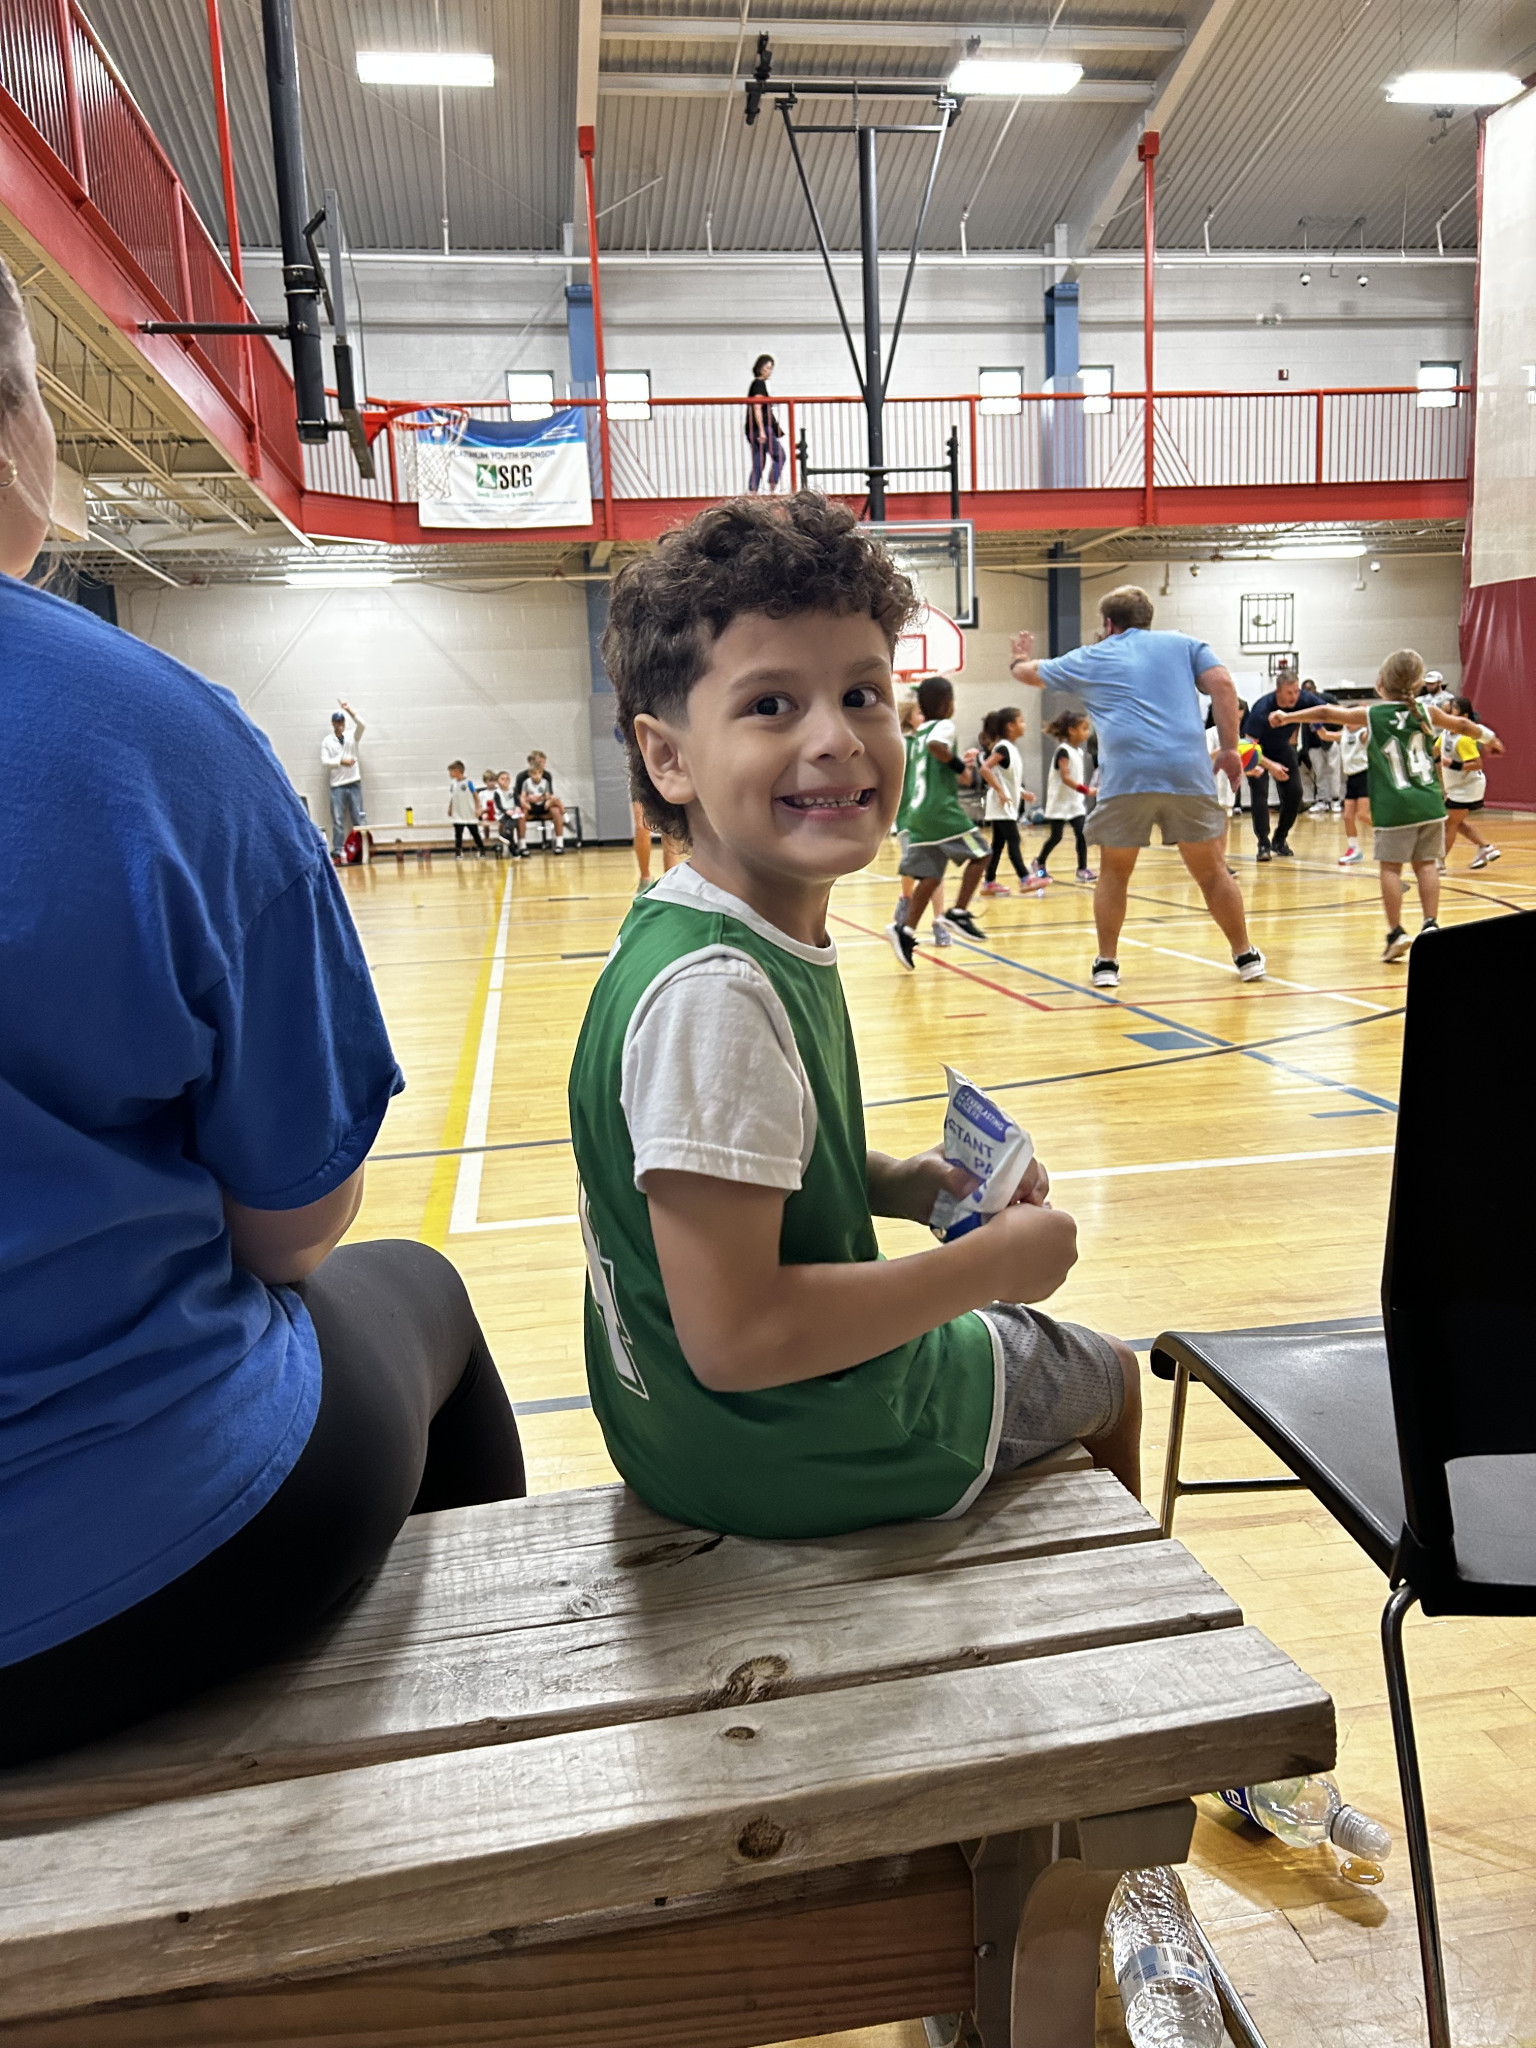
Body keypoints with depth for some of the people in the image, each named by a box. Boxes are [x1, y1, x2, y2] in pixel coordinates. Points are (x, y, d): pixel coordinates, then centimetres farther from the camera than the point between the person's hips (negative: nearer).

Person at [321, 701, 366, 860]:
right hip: (337, 785, -1)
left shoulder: (353, 736, 6)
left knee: (359, 818, 2)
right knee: (338, 820, -1)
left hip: (354, 783, 1)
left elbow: (362, 726, -13)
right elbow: (324, 761, -3)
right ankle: (338, 851, 1)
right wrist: (341, 761, -15)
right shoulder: (327, 741, 4)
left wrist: (349, 710, -23)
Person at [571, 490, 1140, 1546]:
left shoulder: (775, 941, -4)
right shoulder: (713, 992, -33)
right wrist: (991, 1265, -22)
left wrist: (903, 1184, -4)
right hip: (790, 1456, -8)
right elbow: (734, 1337, -32)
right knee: (1107, 1379, 19)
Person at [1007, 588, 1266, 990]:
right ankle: (1246, 956, 18)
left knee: (1113, 874, 15)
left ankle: (1106, 963, 14)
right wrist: (1229, 747, 6)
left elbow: (1032, 673, 37)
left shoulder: (1089, 658, 21)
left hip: (1124, 777, -1)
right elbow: (1221, 683, 5)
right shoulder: (1183, 644, 21)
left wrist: (1020, 661, 60)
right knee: (1211, 871, 12)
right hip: (1189, 771, 1)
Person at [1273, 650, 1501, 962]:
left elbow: (1325, 712, 2)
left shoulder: (1371, 715, -1)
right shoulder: (1426, 712, 8)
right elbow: (1461, 724, 25)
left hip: (1393, 807, -3)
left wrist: (1287, 716, 14)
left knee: (1390, 867, 1)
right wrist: (1489, 737, 44)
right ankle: (1430, 924, 7)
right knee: (1426, 864, 10)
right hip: (1429, 803, 3)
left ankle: (1396, 932, -2)